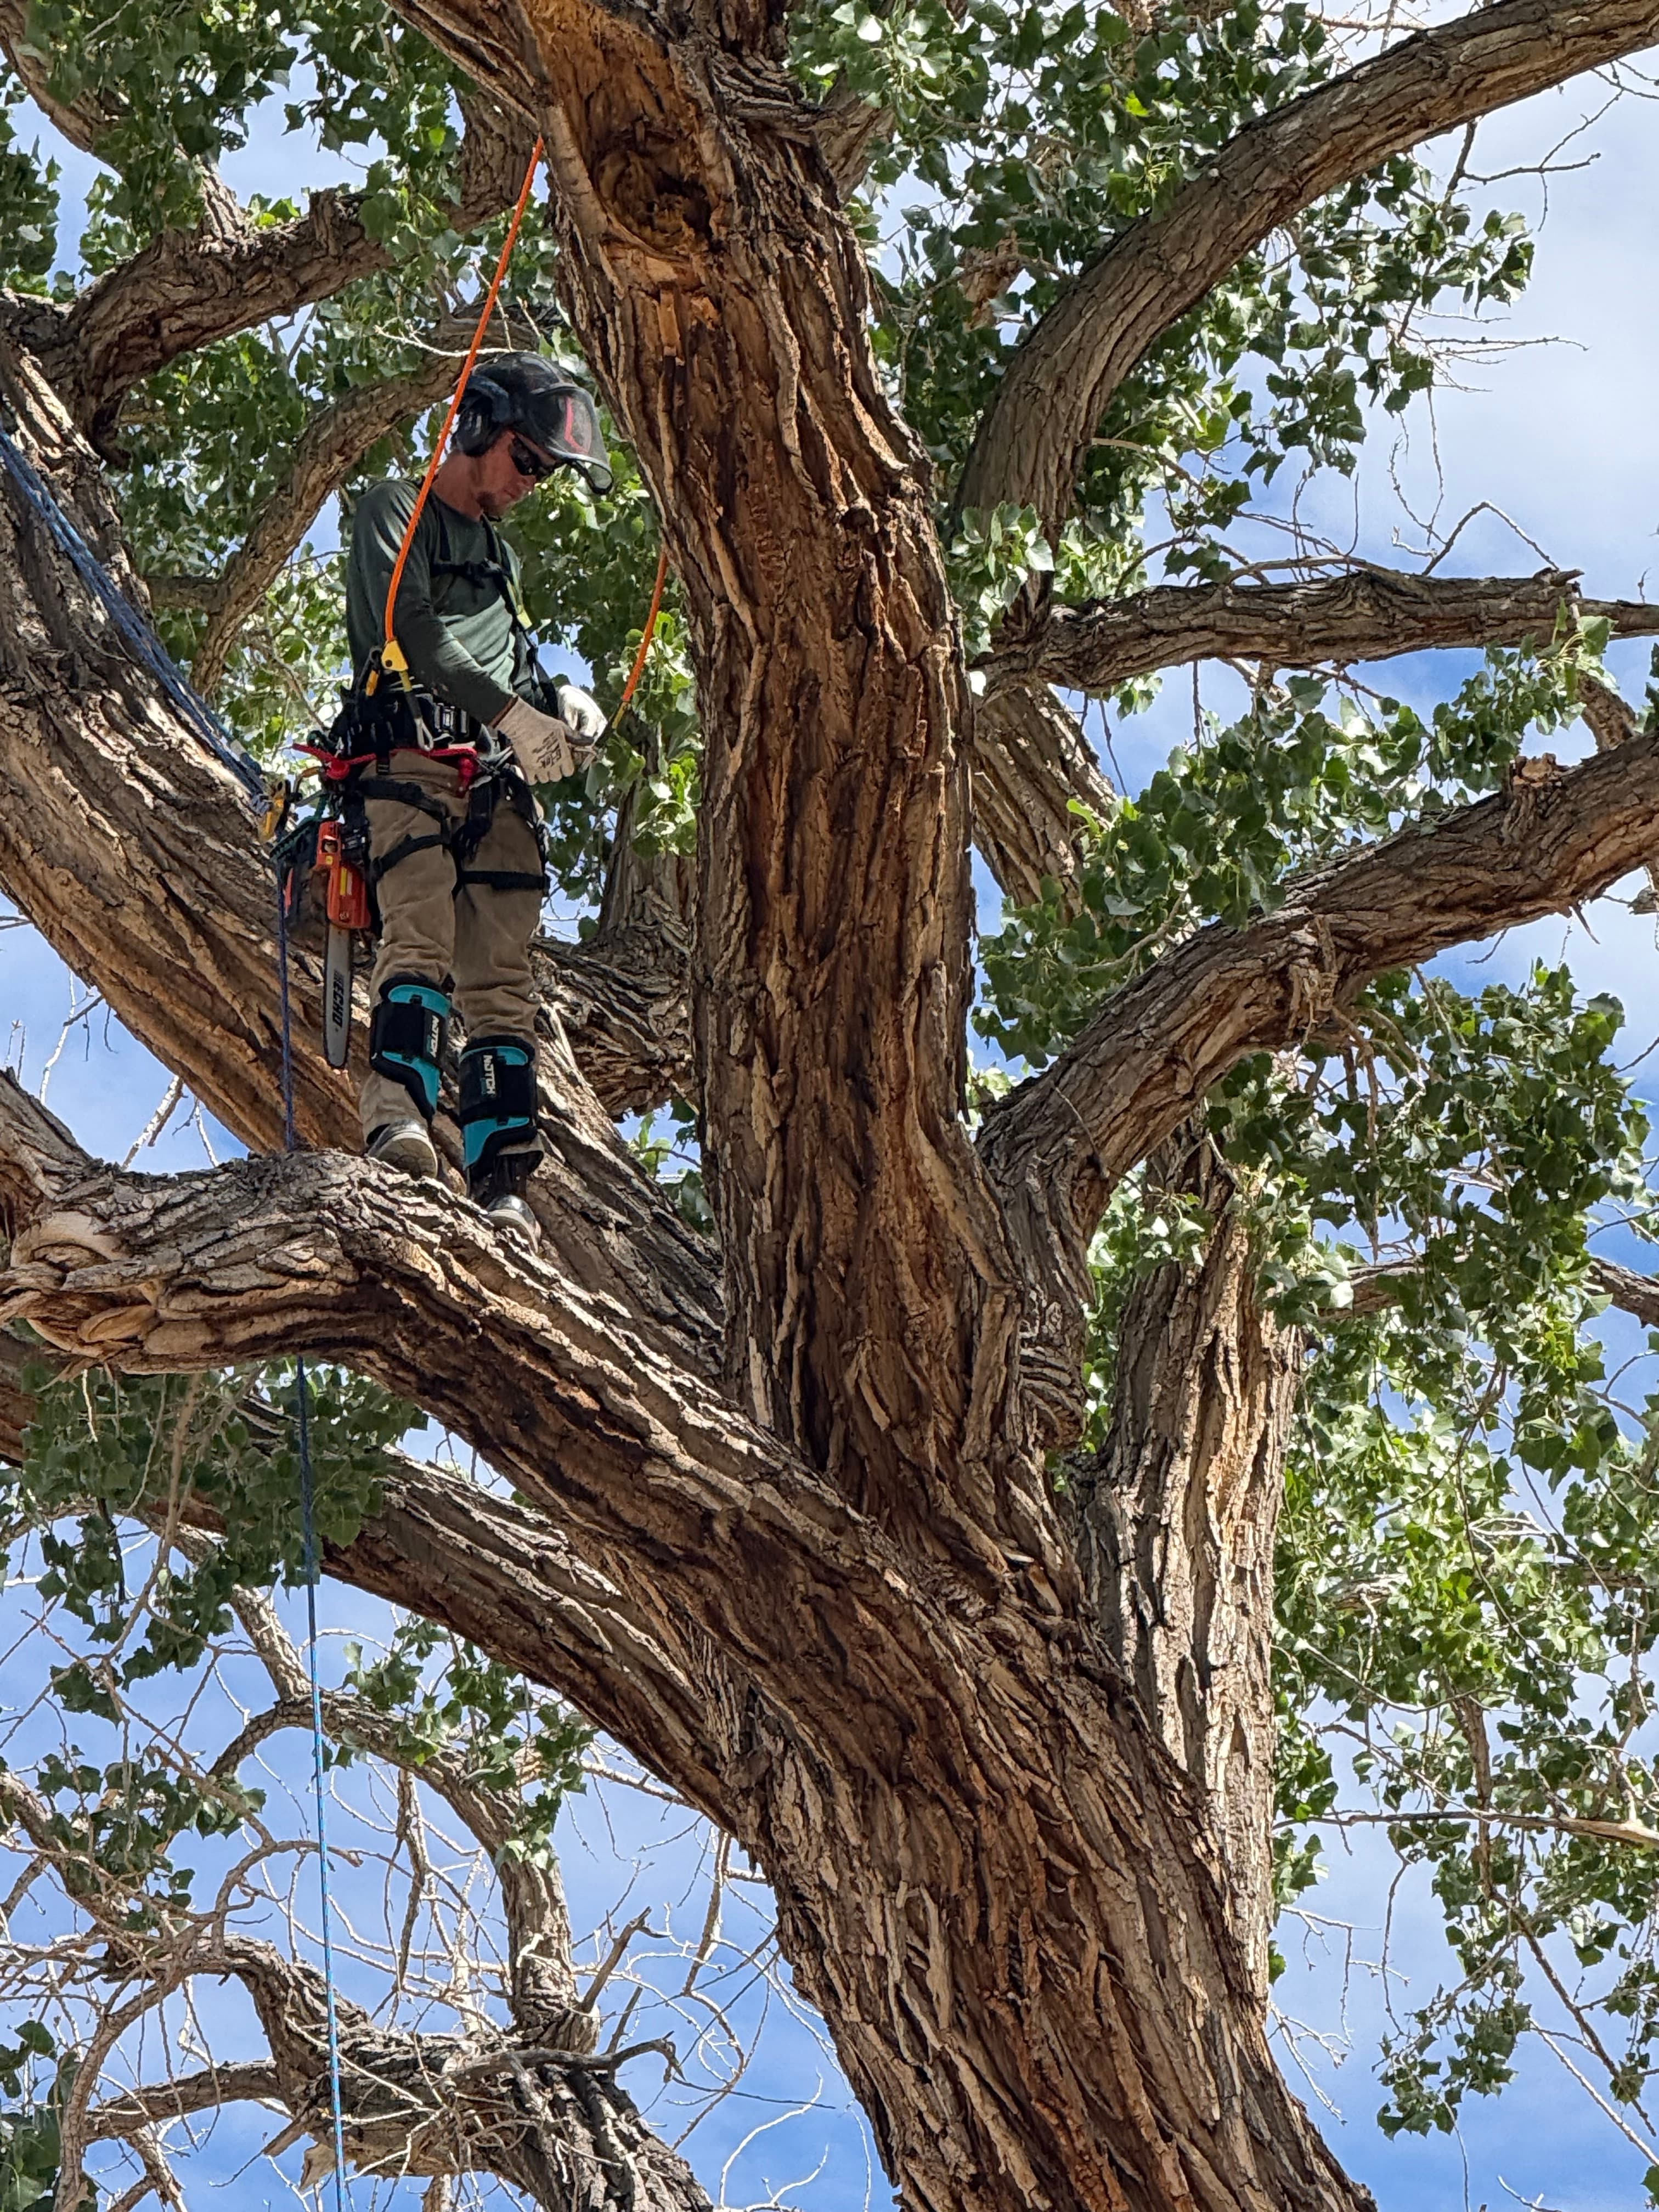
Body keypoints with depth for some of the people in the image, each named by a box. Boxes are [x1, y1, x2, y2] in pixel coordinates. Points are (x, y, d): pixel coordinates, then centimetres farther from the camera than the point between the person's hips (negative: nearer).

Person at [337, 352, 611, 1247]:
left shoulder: (503, 555, 34)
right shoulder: (394, 512, 10)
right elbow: (410, 626, -6)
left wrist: (560, 701, 7)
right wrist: (511, 712, -15)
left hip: (499, 784, 6)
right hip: (410, 761, -6)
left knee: (500, 984, -8)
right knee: (422, 940, -27)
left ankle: (502, 1188, -18)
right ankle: (397, 1121, -43)